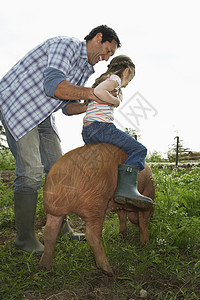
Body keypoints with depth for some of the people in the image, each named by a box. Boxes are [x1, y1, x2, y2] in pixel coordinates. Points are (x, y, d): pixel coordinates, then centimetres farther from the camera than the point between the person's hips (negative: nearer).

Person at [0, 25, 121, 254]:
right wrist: (91, 93, -22)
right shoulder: (66, 45, -15)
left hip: (42, 116, 9)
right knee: (31, 171, -15)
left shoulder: (85, 68, 13)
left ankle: (61, 229, 18)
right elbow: (53, 85, -31)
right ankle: (25, 238, -2)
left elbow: (68, 107, 13)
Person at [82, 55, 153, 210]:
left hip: (87, 132, 10)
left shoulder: (104, 79, 32)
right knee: (138, 149, -13)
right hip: (100, 126, -10)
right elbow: (98, 91, -20)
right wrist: (116, 101, -6)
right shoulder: (115, 79, 1)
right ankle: (126, 188, -31)